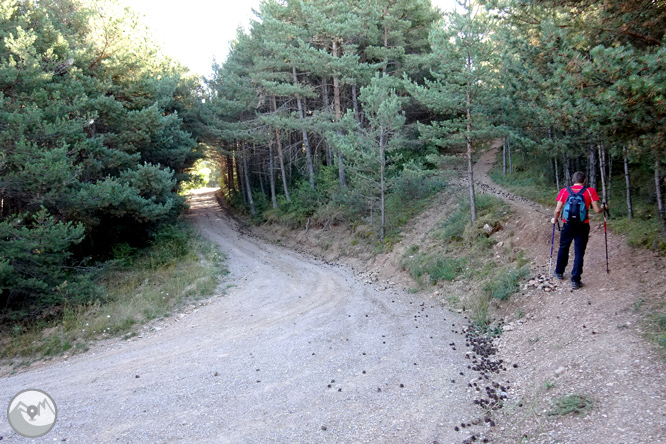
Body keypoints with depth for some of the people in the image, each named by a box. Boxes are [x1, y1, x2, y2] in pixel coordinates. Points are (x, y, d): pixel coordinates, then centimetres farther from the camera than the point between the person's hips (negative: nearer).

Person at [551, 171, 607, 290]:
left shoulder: (564, 191, -2)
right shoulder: (590, 191, -6)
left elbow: (558, 210, -4)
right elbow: (597, 210, -7)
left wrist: (555, 219, 15)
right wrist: (603, 207, 15)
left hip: (568, 225, 2)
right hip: (583, 226, -1)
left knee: (563, 248, 21)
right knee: (579, 253, 3)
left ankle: (559, 272, 36)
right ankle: (575, 280, 3)